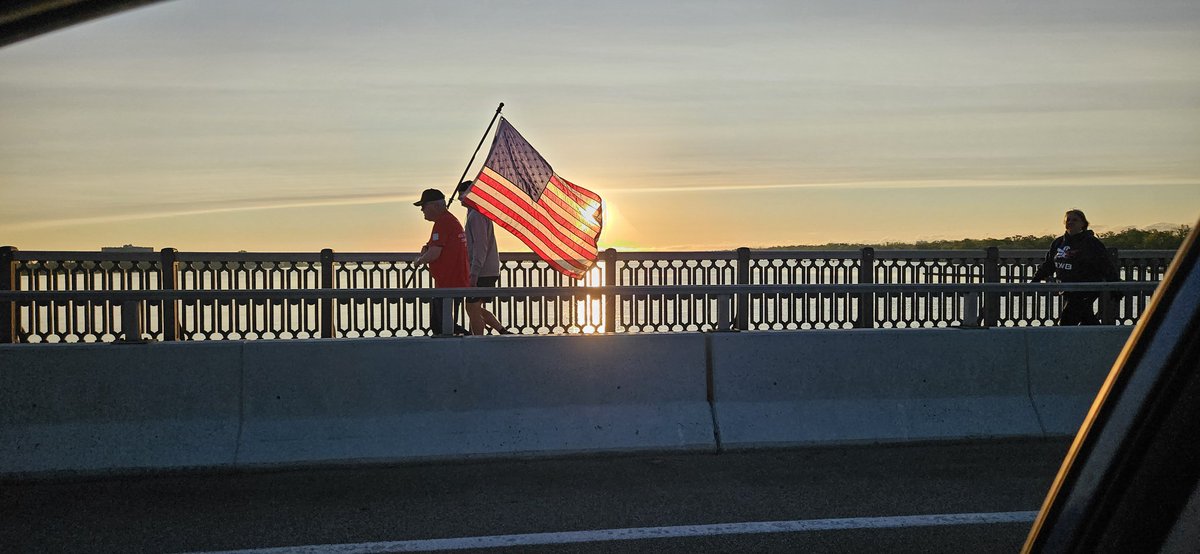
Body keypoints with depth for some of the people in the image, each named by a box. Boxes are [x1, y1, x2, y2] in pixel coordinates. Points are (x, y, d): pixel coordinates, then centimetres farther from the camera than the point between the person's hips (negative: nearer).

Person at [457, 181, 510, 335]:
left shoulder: (476, 215, -13)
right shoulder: (477, 213, 19)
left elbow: (481, 246, -21)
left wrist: (474, 273, -23)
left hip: (482, 272, -10)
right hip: (490, 271, 10)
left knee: (473, 310, -5)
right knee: (475, 309, 14)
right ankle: (504, 333, 13)